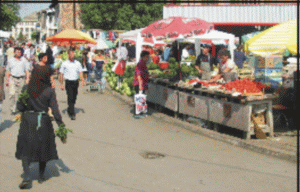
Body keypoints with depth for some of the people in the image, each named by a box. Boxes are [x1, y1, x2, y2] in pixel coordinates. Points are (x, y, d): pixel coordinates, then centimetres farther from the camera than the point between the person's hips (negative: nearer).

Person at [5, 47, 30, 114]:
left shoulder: (24, 60, 8)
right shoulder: (11, 60, 9)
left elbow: (27, 70, 7)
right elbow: (8, 71, 14)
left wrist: (27, 78, -2)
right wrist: (7, 80, 10)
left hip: (21, 79, 0)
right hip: (12, 78, 0)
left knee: (19, 94, 5)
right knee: (12, 93, -13)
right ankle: (13, 109, -7)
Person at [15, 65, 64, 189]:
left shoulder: (26, 89, -6)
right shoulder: (49, 91, -9)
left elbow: (19, 106, -3)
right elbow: (55, 110, -7)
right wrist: (61, 125, 1)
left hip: (27, 120, 0)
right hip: (44, 122, 0)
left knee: (25, 150, 9)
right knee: (43, 149, 16)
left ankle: (27, 176, -6)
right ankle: (41, 176, 25)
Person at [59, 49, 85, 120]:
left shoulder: (77, 63, 7)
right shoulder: (64, 64, -1)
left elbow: (80, 72, 9)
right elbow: (61, 74, 3)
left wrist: (82, 80, -6)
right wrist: (61, 84, -1)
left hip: (76, 82, 4)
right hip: (68, 82, -4)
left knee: (74, 98, 12)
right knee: (70, 97, -12)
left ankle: (69, 110, 33)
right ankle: (72, 114, -13)